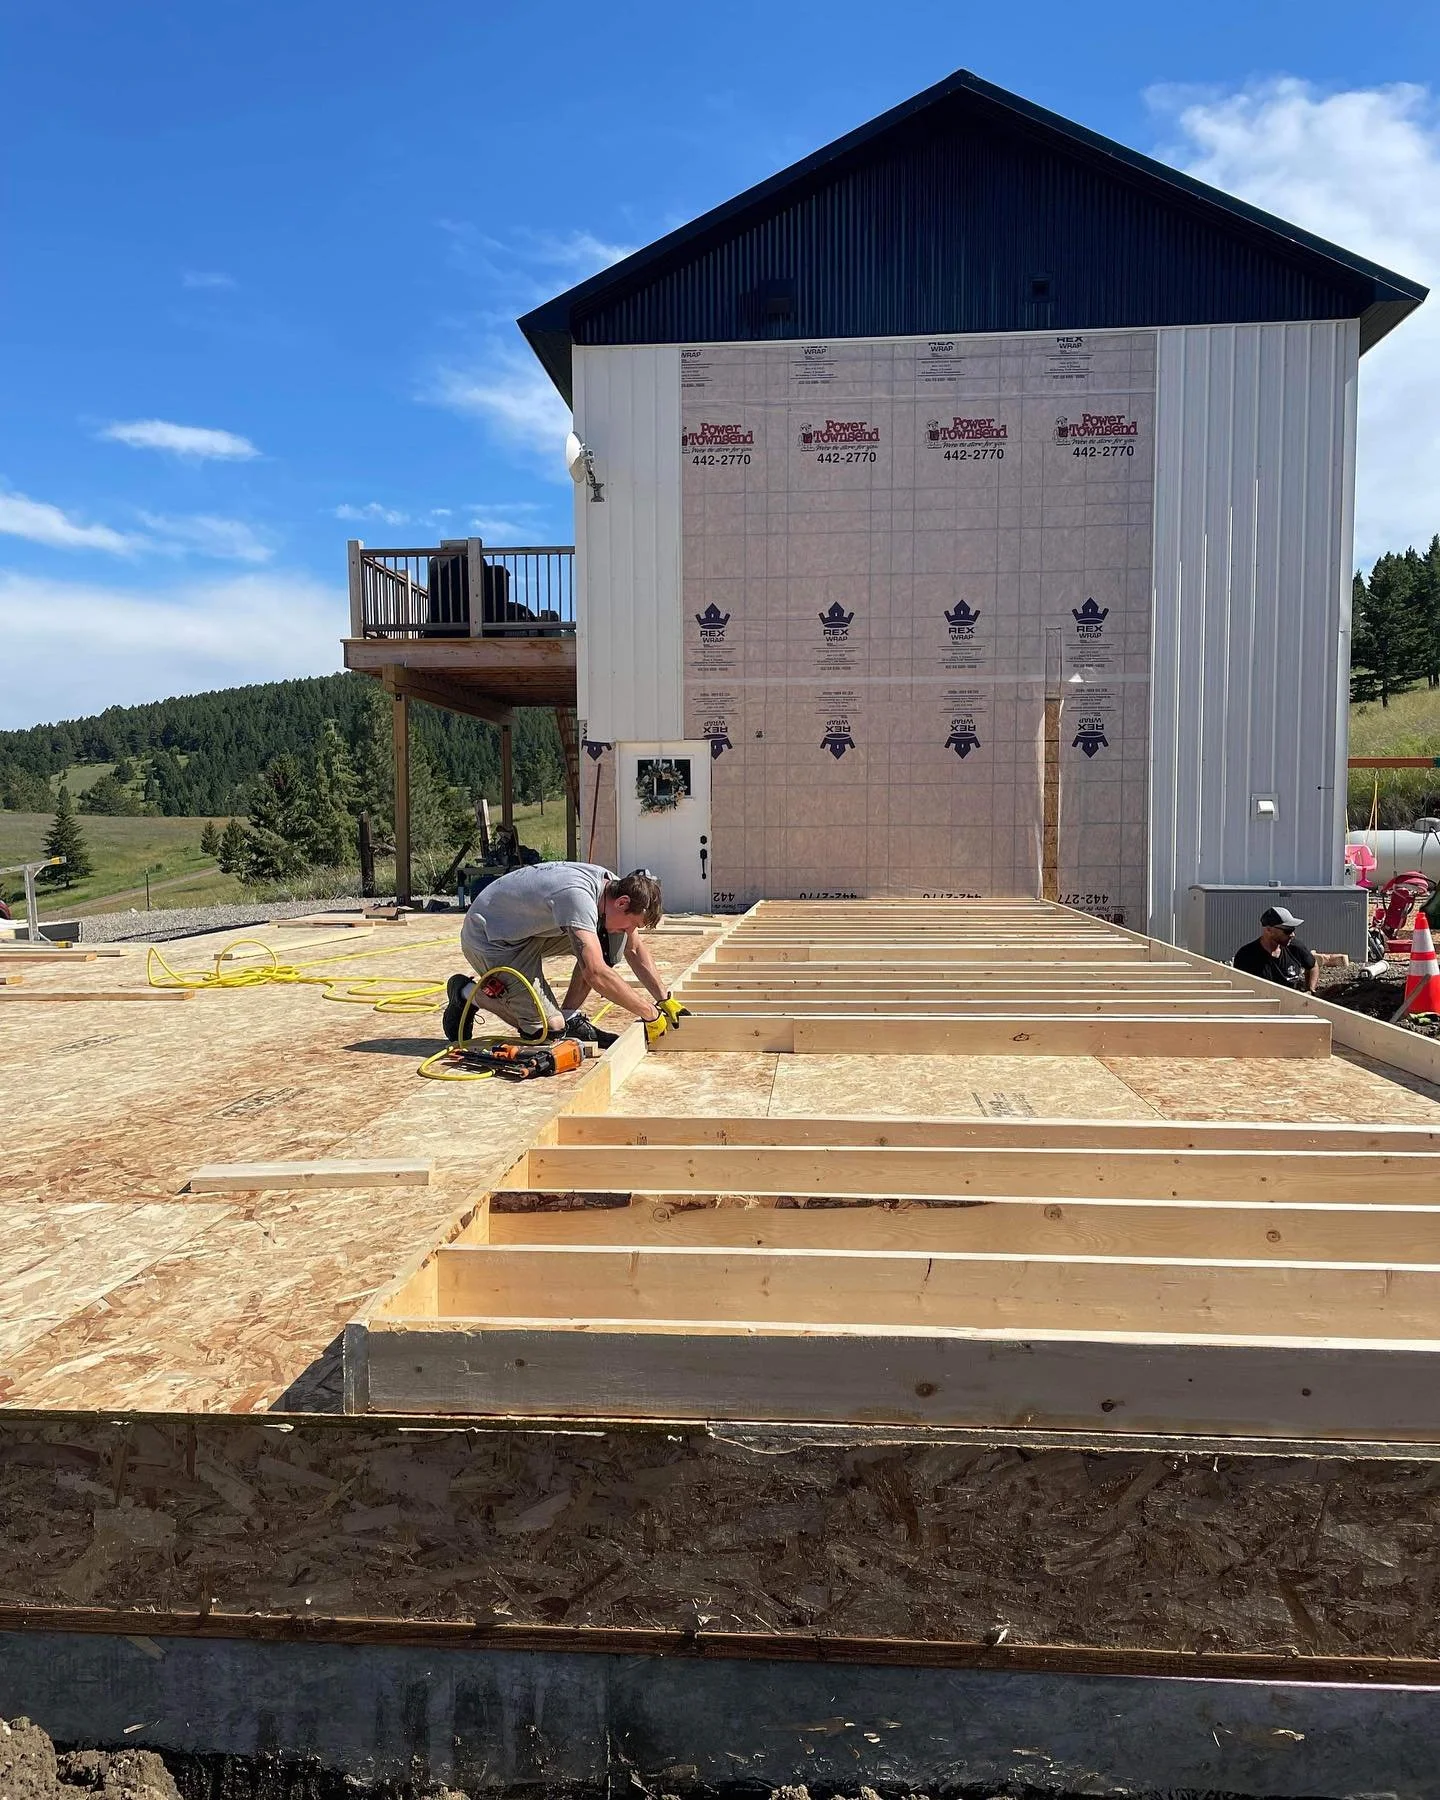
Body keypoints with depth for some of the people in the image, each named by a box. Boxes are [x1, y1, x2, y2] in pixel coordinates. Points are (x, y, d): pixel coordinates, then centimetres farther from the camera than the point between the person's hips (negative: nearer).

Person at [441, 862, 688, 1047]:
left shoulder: (613, 887, -7)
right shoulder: (578, 895, -34)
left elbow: (634, 950, 6)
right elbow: (596, 974, -40)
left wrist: (665, 1000, -1)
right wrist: (650, 1014, -31)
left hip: (528, 929, 9)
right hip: (487, 938, -9)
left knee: (609, 940, -7)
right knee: (549, 1029, -13)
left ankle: (570, 1018, 2)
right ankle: (468, 993, 4)